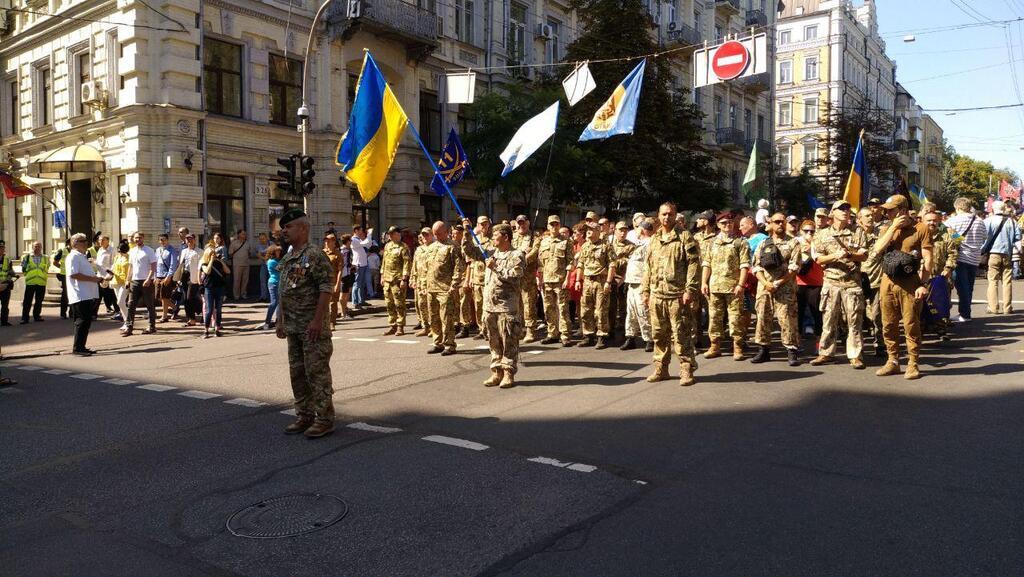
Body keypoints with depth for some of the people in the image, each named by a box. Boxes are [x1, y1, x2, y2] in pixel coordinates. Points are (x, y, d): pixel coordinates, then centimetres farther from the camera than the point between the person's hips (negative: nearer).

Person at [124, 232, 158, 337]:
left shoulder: (149, 251, -5)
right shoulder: (132, 251, 14)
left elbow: (153, 267, -11)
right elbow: (130, 266, 19)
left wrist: (148, 279, -21)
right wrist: (128, 280, 10)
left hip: (146, 281, -6)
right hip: (134, 281, 6)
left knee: (149, 305, 2)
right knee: (131, 305, 0)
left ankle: (152, 327, 10)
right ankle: (129, 327, 1)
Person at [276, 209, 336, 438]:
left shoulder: (315, 255, -13)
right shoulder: (287, 258, 14)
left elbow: (327, 289, -19)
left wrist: (318, 320, -22)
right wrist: (280, 320, 17)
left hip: (313, 327, -9)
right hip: (293, 328, 9)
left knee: (317, 372, -4)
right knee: (297, 373, 14)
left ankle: (324, 419, 5)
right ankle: (304, 416, 25)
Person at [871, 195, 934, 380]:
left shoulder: (920, 228, -1)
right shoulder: (886, 229, 12)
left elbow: (927, 259, -5)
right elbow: (875, 253, -5)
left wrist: (923, 284, -13)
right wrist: (893, 228, -5)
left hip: (910, 283, -5)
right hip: (888, 282, 5)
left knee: (911, 324, -2)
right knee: (888, 324, 8)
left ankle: (913, 364, 7)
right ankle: (893, 361, 19)